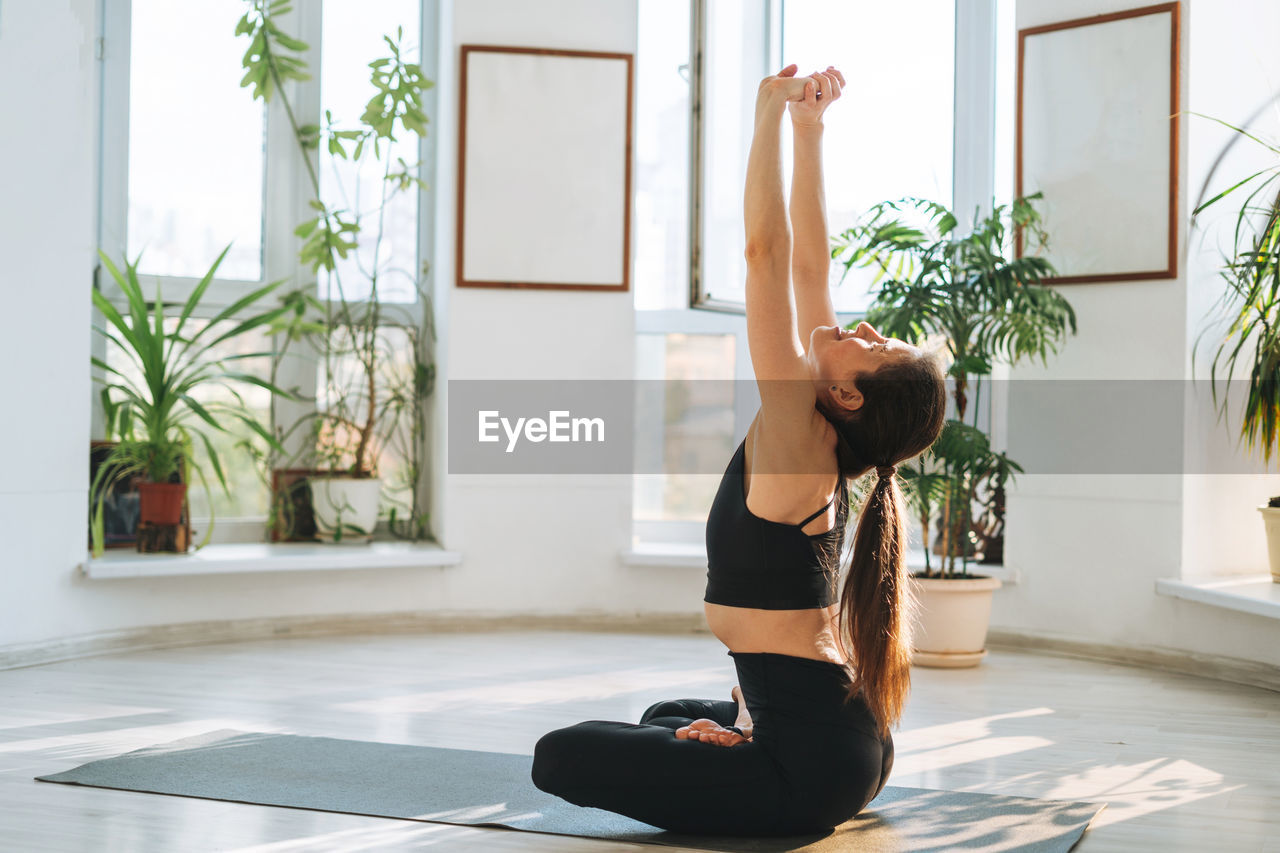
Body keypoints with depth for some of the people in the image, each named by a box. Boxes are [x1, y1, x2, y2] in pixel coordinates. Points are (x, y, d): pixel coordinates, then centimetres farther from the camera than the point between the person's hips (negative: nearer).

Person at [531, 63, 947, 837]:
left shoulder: (796, 435, -19)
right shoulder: (822, 448, 4)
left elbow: (768, 250, -19)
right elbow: (809, 263, 7)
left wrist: (773, 115, -14)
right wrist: (808, 129, 9)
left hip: (815, 761, -10)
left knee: (562, 757, -9)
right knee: (665, 717, 35)